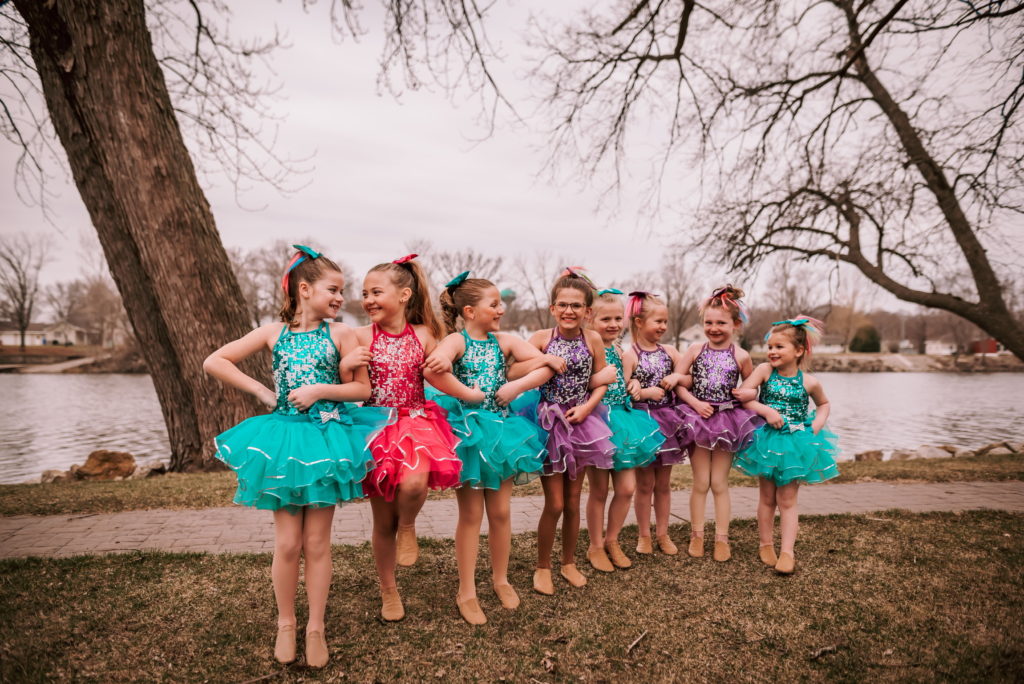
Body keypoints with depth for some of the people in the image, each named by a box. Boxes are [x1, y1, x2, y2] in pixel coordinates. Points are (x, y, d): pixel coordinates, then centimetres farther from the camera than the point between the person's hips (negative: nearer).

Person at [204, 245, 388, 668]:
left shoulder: (341, 334, -1)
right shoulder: (274, 332, 1)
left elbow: (362, 389, -1)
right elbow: (213, 363, 2)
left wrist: (320, 389, -15)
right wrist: (261, 391, -4)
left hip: (326, 439, 0)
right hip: (284, 438, 1)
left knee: (317, 541, 7)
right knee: (287, 542, 6)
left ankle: (315, 627, 23)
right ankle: (285, 624, 27)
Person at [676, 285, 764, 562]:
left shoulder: (741, 356, -1)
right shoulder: (695, 349, -2)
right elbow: (679, 383, -2)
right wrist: (695, 403, -14)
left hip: (727, 421, 0)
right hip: (698, 419, 0)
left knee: (719, 482, 8)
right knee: (701, 482, 5)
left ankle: (722, 538, 20)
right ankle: (697, 535, 20)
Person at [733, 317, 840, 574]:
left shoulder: (809, 382, -5)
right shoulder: (765, 370, -9)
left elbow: (824, 403, 14)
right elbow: (742, 396, -15)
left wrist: (818, 422, -3)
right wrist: (766, 410, -23)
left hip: (796, 443, 0)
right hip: (766, 440, 0)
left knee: (787, 500, 4)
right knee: (767, 498, 11)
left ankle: (787, 552, 11)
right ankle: (766, 545, 26)